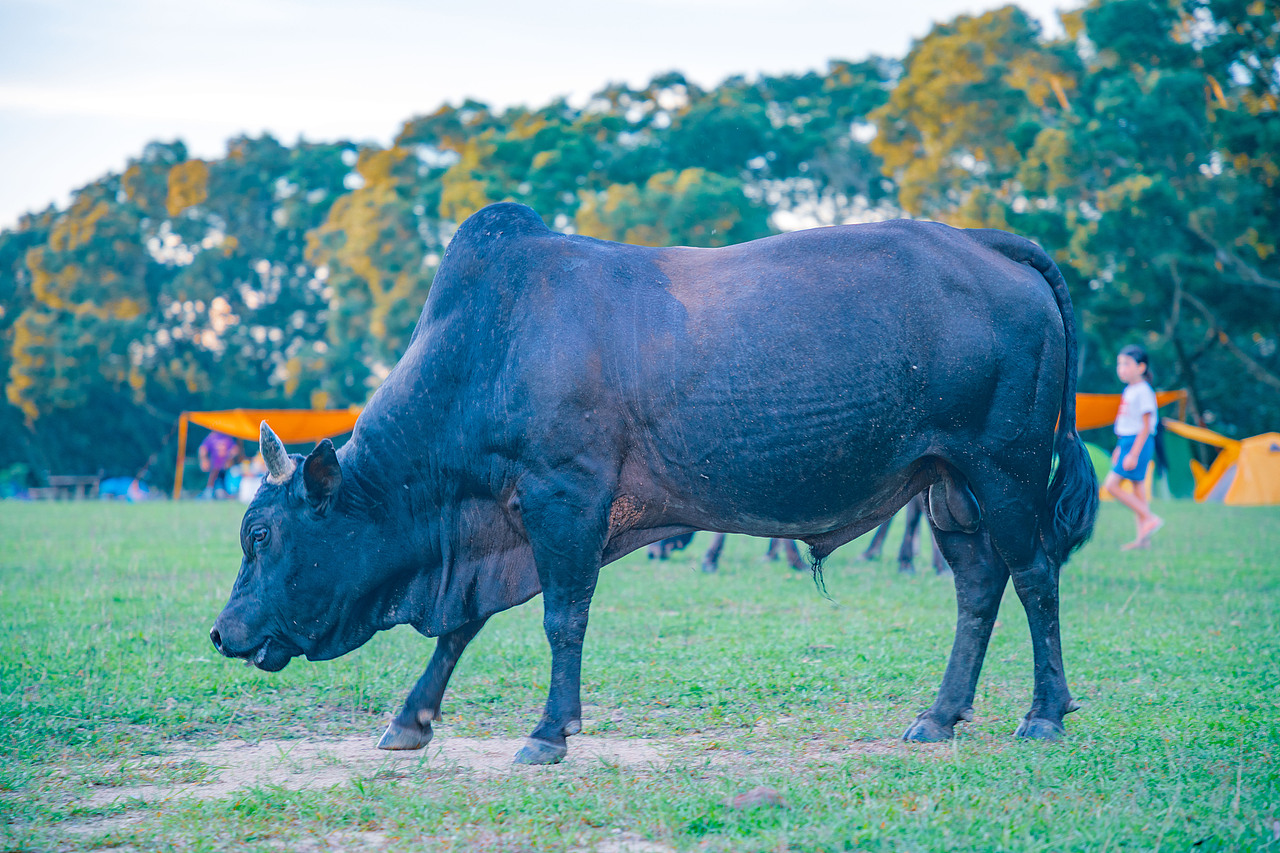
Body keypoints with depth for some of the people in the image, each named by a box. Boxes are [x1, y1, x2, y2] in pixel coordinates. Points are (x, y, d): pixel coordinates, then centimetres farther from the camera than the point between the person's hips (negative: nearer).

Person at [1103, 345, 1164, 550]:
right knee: (1138, 489, 9)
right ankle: (1142, 538, 10)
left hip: (1138, 443, -9)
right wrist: (1120, 448, 24)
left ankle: (1149, 518, -10)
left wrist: (1133, 454, -21)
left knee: (1111, 485, -12)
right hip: (1126, 442, 9)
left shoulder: (1143, 391, -15)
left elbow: (1146, 426, -18)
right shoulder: (1129, 390, 12)